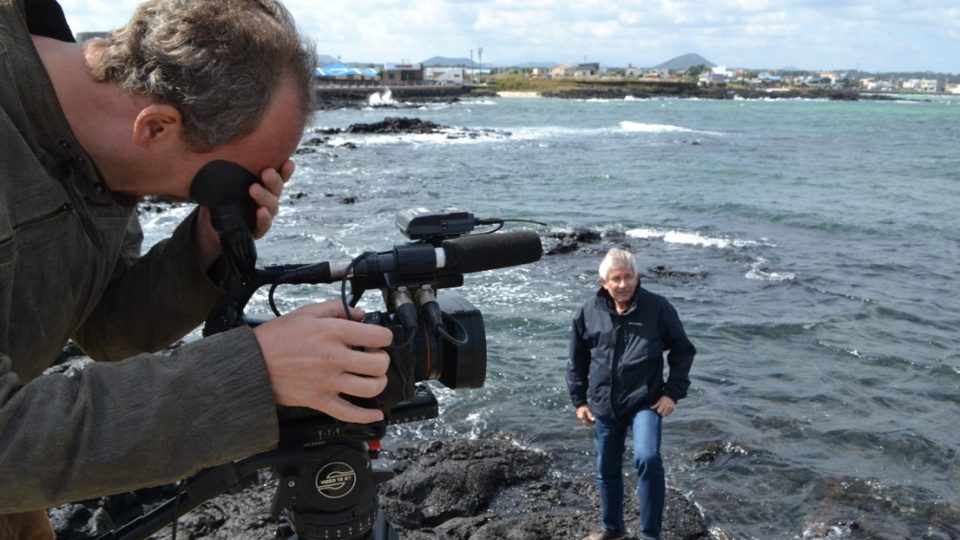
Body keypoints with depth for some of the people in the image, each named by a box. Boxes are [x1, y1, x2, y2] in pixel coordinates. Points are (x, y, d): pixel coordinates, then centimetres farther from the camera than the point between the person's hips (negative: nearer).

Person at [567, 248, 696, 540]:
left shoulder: (658, 308, -9)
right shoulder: (589, 312, -3)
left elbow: (683, 351, 0)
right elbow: (577, 359, 9)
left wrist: (673, 392, -7)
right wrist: (579, 400, 8)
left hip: (646, 401, -3)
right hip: (603, 405, 4)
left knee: (647, 458, -25)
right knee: (607, 470, 15)